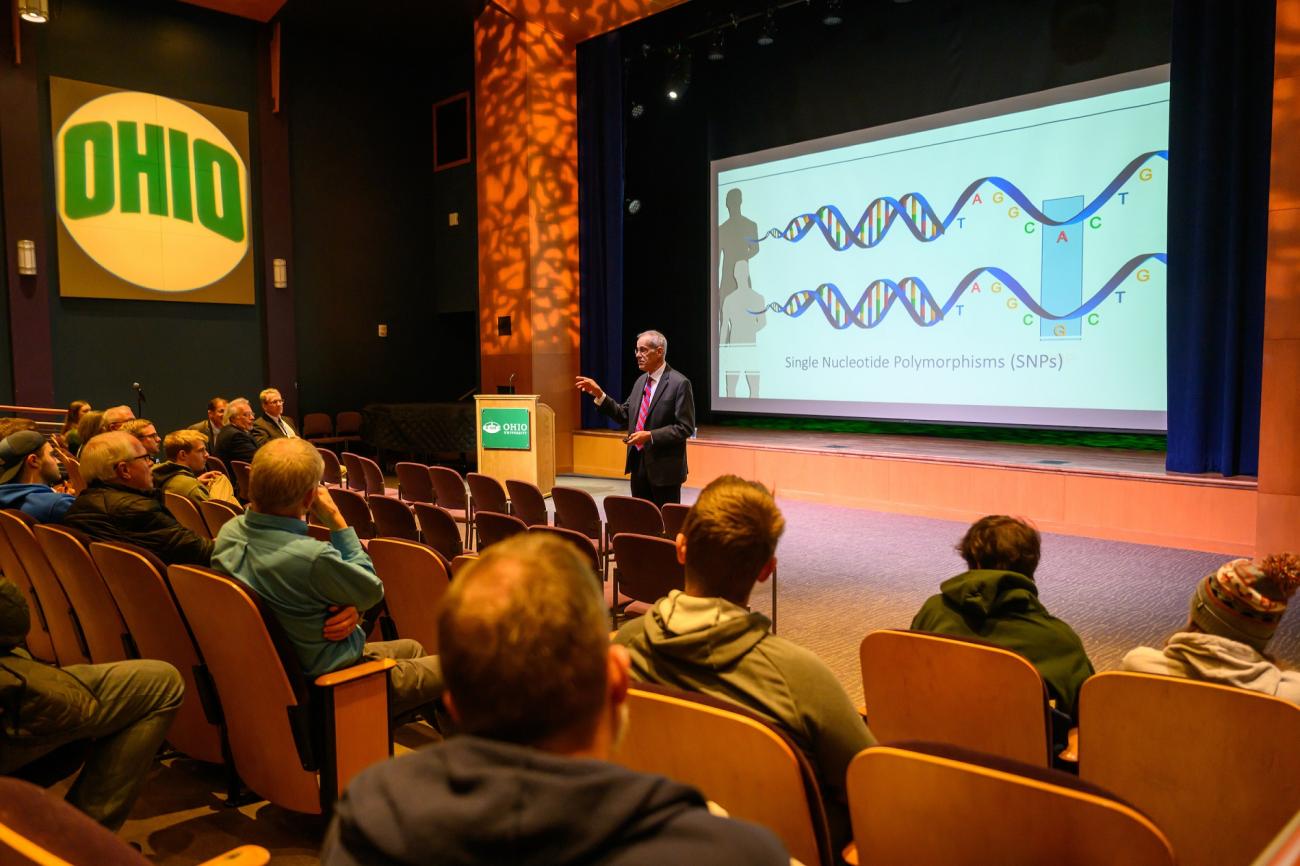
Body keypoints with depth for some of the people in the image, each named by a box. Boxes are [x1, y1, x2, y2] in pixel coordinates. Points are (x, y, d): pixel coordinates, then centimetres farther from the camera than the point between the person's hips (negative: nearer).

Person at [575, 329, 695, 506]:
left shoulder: (679, 383, -11)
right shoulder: (641, 380, 12)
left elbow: (685, 427, -15)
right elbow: (624, 414, 13)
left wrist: (650, 436, -22)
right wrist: (599, 395, 3)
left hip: (664, 467, -7)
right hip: (638, 465, 7)